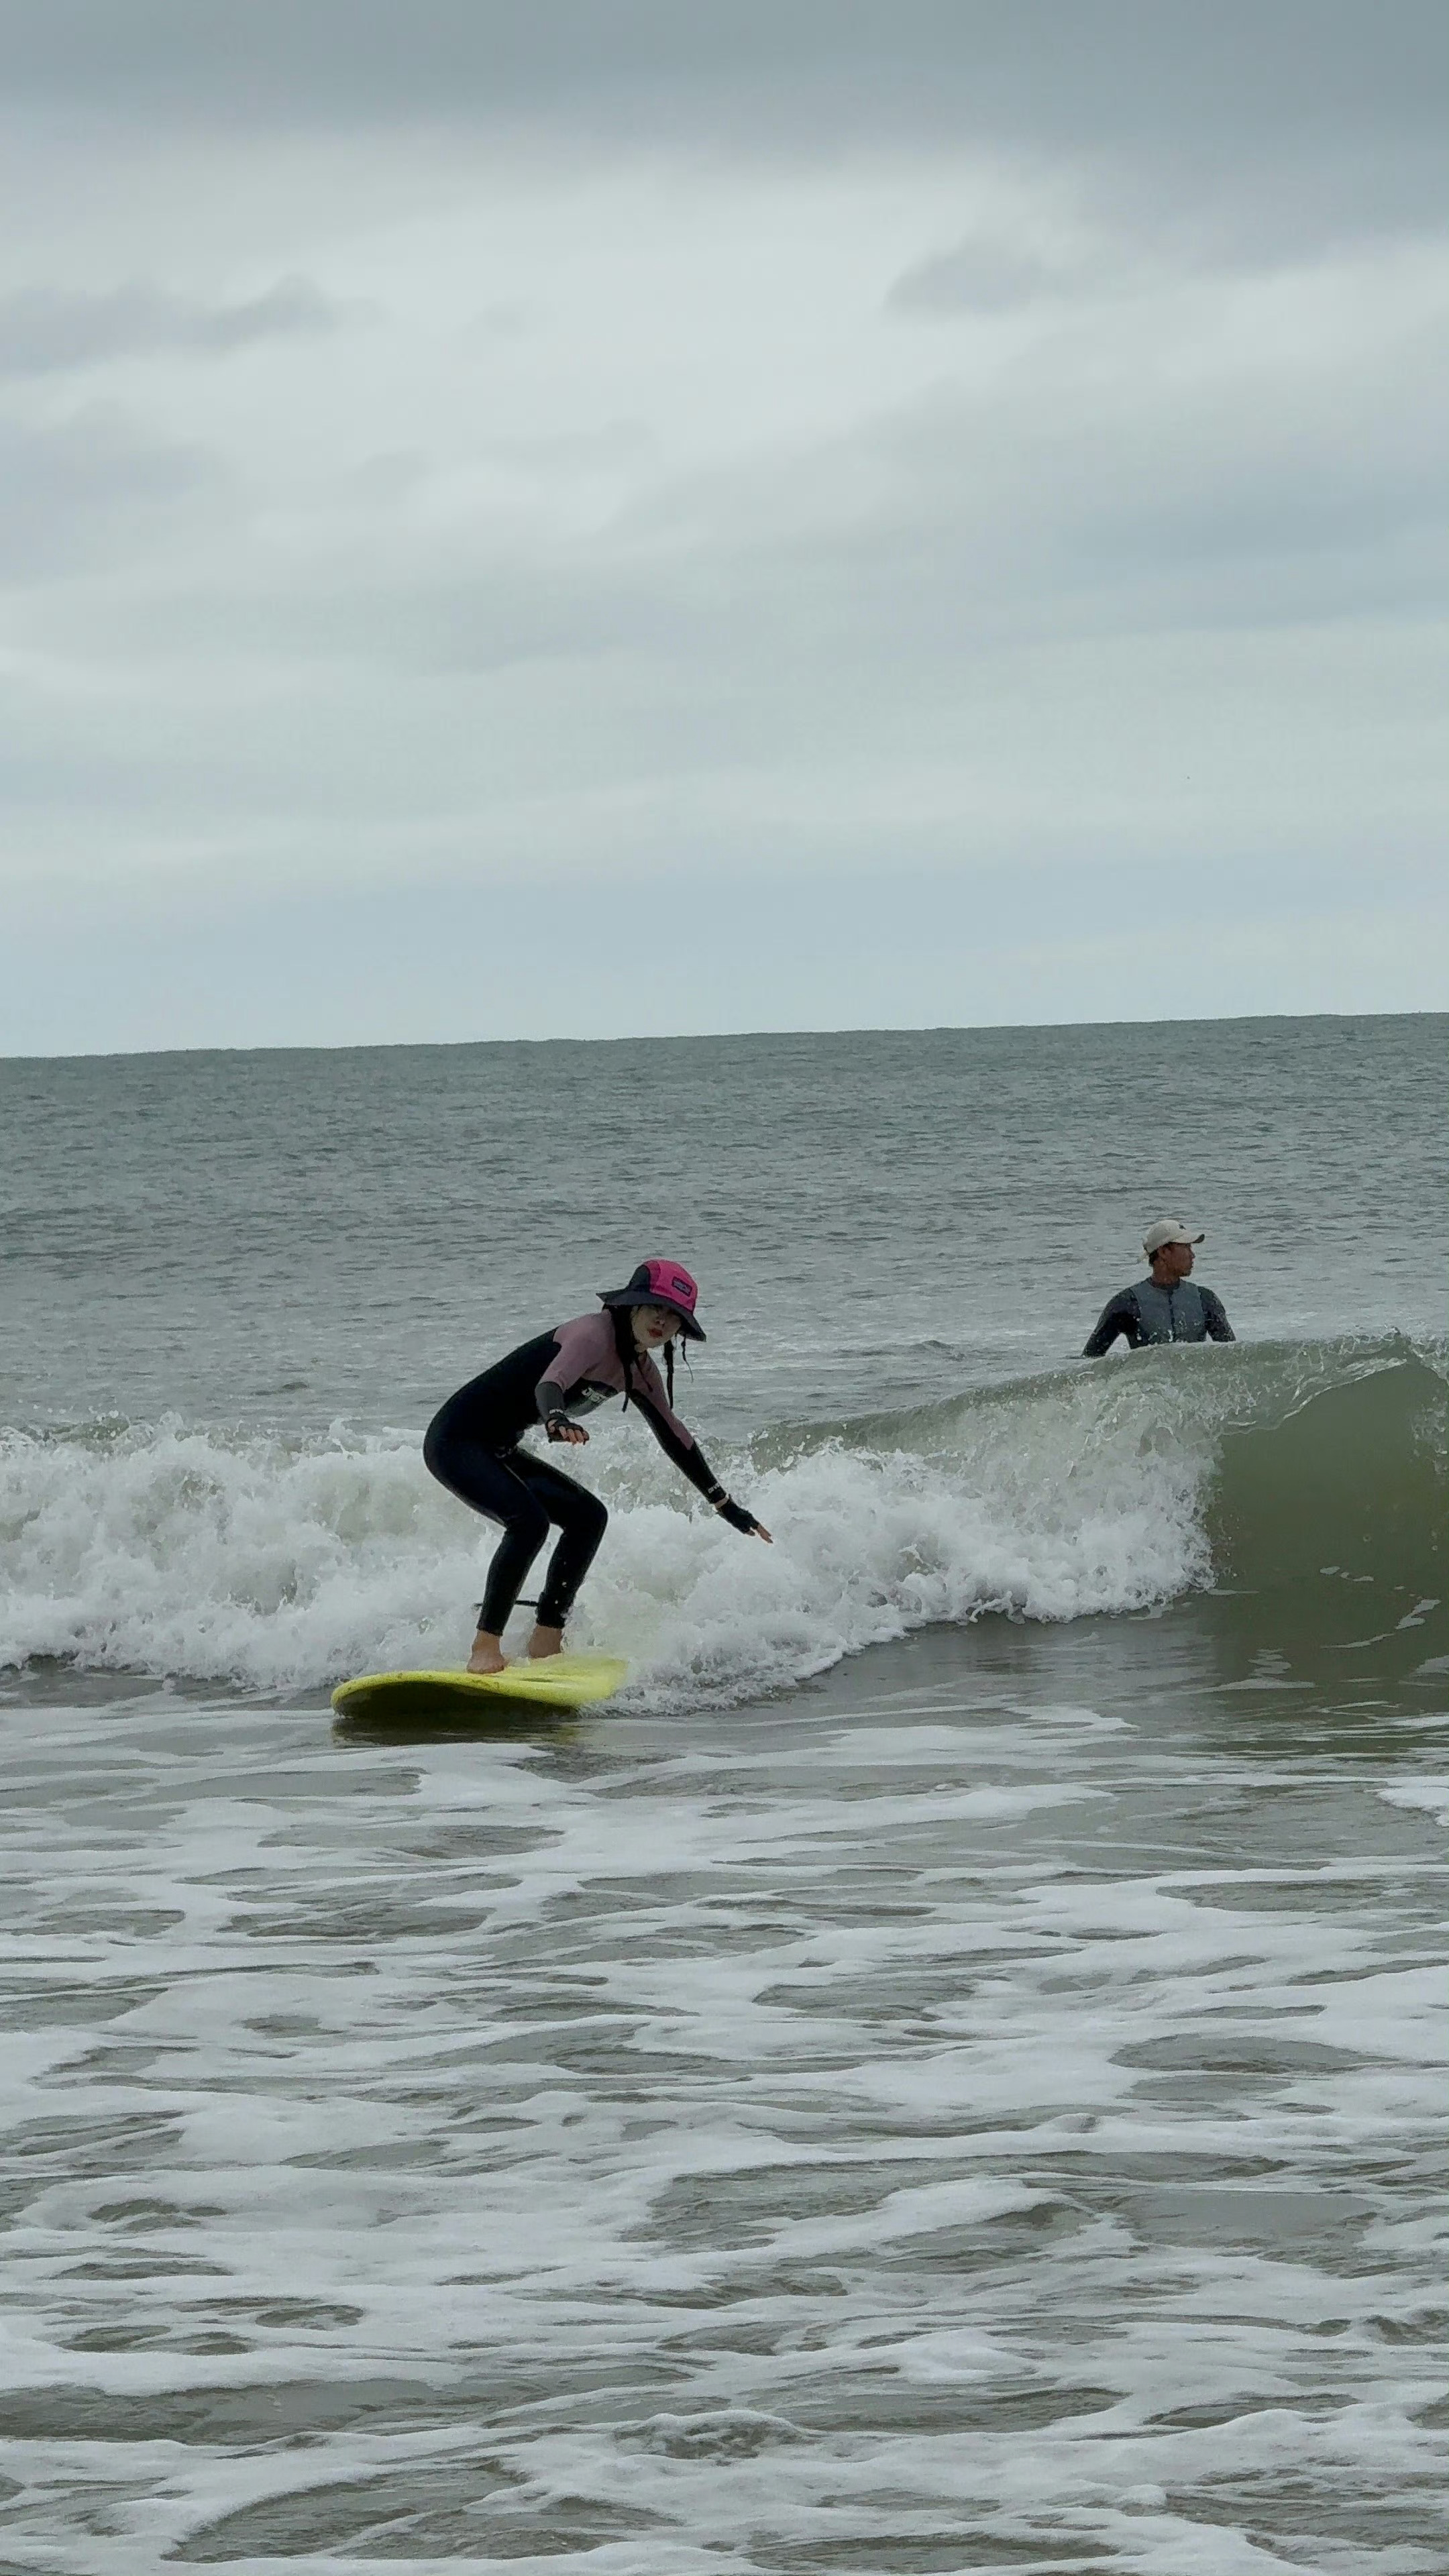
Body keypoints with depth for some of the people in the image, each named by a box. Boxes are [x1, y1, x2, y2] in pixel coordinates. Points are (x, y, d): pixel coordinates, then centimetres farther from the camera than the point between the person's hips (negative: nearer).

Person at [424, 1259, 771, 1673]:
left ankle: (545, 1640, 11)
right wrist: (557, 1421, -63)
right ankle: (486, 1647, -23)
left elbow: (674, 1437, 20)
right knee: (529, 1520, -28)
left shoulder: (638, 1370, 8)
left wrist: (724, 1504, 25)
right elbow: (549, 1385, -40)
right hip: (454, 1440, -10)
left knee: (587, 1517, 8)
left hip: (497, 1451, 10)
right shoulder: (594, 1335, -20)